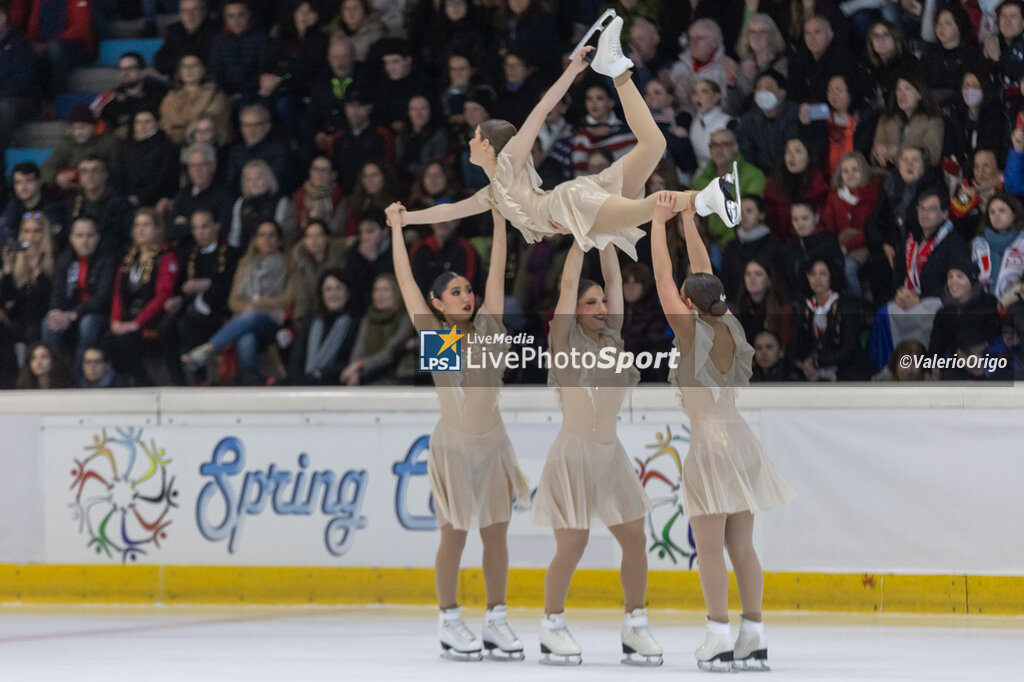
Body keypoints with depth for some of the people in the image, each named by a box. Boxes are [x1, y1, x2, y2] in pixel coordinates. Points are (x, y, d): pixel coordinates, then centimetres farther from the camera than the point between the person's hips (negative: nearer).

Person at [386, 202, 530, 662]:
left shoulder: (487, 327, 6)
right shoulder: (431, 333, -2)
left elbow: (496, 274, 3)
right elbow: (406, 280, -4)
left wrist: (498, 221, -1)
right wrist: (397, 230, -5)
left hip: (492, 442, 3)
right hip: (453, 443, -3)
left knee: (496, 532, 4)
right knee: (455, 534, 0)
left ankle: (496, 622, 10)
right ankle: (449, 621, 8)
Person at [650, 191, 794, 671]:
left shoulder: (692, 331, -9)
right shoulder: (730, 328, 8)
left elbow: (663, 274, -5)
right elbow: (704, 273, 17)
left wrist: (659, 221, 3)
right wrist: (688, 221, 22)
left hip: (710, 442, -7)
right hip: (738, 439, 7)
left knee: (710, 547, -6)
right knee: (742, 546, 8)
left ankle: (720, 635, -11)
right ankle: (753, 636, 8)